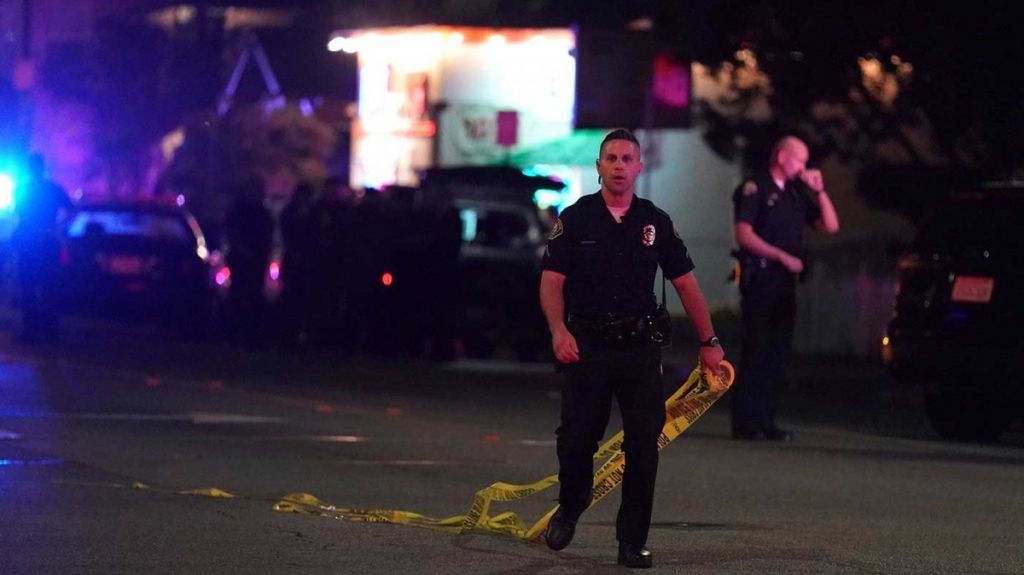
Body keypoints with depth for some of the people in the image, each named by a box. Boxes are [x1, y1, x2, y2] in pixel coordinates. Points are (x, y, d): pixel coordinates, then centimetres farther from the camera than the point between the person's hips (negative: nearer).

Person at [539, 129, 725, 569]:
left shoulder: (655, 223, 8)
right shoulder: (574, 219, 3)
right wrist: (559, 330, -20)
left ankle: (633, 541, 5)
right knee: (576, 439, -3)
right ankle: (570, 507, 28)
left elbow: (685, 283, 13)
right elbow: (551, 281, -3)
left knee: (643, 446, -3)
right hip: (586, 347, -1)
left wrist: (709, 342, 10)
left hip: (640, 348, 2)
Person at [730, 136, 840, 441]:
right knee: (756, 349, -9)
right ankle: (745, 423, -7)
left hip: (785, 280, 7)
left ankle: (765, 421, 8)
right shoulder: (754, 189, -3)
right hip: (760, 277, -7)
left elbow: (831, 226, 15)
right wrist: (783, 257, -18)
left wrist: (819, 190, 4)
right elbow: (744, 234, -13)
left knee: (777, 353, 5)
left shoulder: (797, 194, 17)